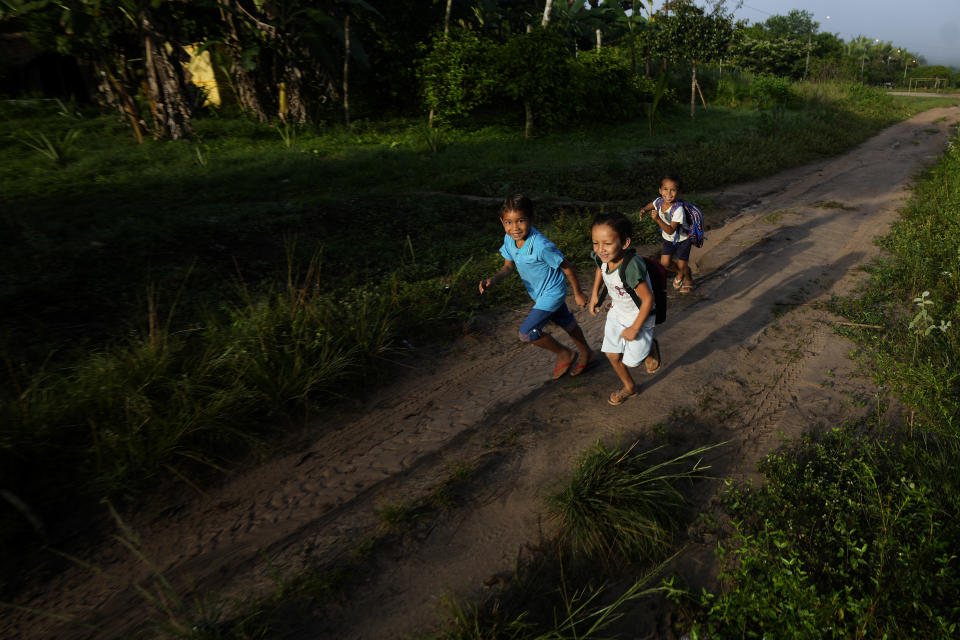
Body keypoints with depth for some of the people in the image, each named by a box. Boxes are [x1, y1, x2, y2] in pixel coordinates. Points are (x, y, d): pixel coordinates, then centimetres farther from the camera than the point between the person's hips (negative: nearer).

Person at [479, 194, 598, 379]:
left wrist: (578, 293, -9)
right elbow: (509, 266, -1)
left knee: (527, 332, -11)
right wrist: (493, 279, -21)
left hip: (552, 292, -8)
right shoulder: (509, 239, -13)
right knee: (566, 323, 26)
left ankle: (565, 355, 14)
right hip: (539, 293, 8)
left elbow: (566, 267, -21)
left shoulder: (541, 246, -34)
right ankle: (587, 355, 50)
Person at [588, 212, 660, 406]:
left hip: (639, 317, -6)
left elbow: (648, 299, -30)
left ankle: (651, 349, 41)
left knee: (630, 361, 8)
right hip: (617, 312, 6)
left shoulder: (631, 267, -40)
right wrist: (595, 293, 5)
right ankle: (629, 387, 41)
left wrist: (635, 328, -21)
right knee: (612, 355, 15)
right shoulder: (603, 256, -19)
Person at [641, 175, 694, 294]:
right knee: (664, 263, 4)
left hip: (682, 240, -5)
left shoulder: (678, 209, -35)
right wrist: (644, 210, -14)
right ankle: (679, 274, 38)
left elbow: (670, 231, -38)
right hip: (668, 239, 5)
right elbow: (651, 206, 9)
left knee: (682, 265, 0)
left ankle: (688, 279, 35)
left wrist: (658, 219, -48)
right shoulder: (659, 201, -18)